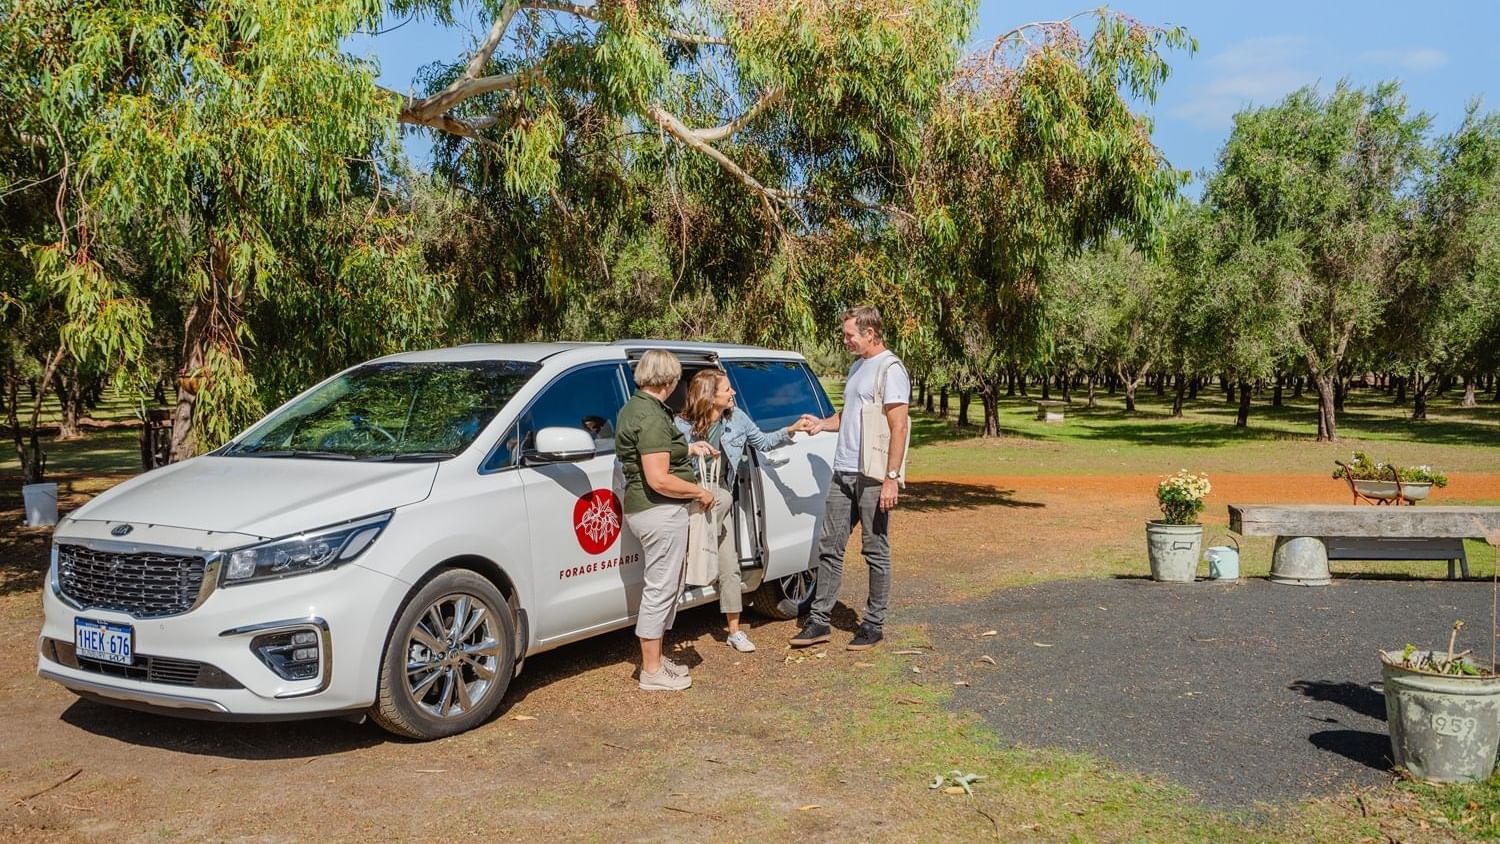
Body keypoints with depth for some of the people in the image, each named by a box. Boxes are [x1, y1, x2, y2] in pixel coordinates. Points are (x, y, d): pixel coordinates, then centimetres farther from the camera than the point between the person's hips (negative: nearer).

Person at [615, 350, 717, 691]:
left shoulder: (633, 408, 12)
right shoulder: (652, 417, -20)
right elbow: (659, 480, -25)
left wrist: (687, 449, 23)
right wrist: (700, 492, -13)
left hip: (642, 508, 11)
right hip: (661, 511, -11)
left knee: (659, 588, 20)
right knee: (660, 589, -2)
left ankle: (654, 659, 31)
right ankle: (652, 671, 7)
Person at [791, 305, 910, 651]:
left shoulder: (890, 369, -11)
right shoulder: (857, 367, 17)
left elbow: (899, 426, -16)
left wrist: (892, 478, -21)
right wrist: (822, 423, 9)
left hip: (873, 477, -9)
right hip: (843, 473, 9)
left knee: (876, 552, 3)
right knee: (829, 546, 8)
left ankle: (874, 624, 13)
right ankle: (819, 620, 14)